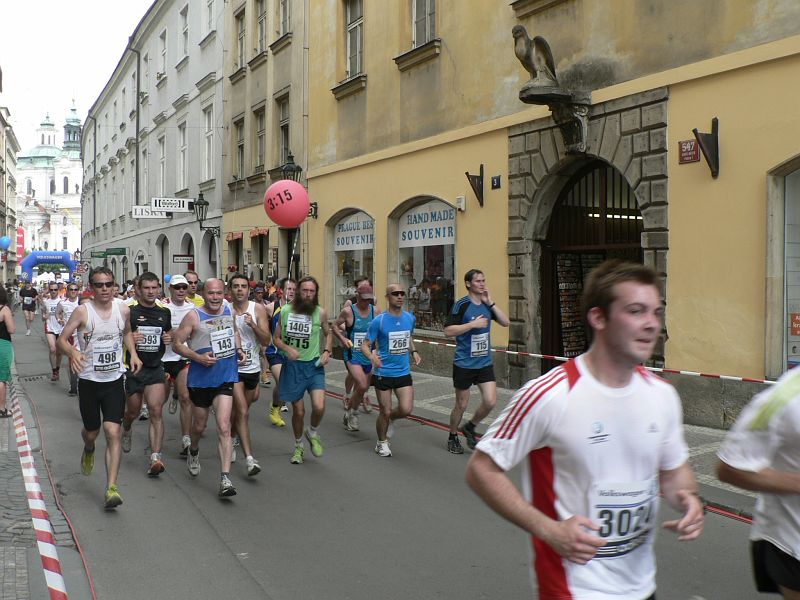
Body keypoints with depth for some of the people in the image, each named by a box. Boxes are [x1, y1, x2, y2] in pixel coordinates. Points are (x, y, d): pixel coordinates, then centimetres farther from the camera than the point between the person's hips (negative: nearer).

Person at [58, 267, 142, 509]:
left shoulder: (123, 310, -1)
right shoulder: (82, 311, -10)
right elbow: (61, 339, -9)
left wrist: (133, 353, 3)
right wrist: (72, 352, -31)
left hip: (114, 380, 1)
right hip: (89, 380, -1)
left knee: (112, 433, -10)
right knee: (91, 432, 15)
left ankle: (112, 488, -8)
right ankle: (89, 450, 54)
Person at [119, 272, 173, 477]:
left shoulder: (164, 311, 6)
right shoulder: (128, 310, -7)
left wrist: (170, 337, 0)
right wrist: (129, 338, -23)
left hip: (155, 369, 2)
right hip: (133, 368, -1)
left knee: (156, 412, -11)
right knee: (133, 411, 15)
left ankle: (155, 457, -12)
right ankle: (126, 430, 51)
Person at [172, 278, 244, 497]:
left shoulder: (229, 311, 5)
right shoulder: (193, 316, -9)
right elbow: (177, 344, -8)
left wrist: (239, 349, 8)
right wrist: (198, 357, -21)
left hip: (225, 377, 2)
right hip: (201, 378, -1)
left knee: (224, 427, -10)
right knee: (199, 426, 17)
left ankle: (225, 478, -10)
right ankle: (193, 451, 52)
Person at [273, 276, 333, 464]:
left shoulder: (320, 312, -4)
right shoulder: (286, 310, -5)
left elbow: (328, 333, 14)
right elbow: (276, 338, 3)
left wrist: (327, 351, -3)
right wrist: (287, 349, -16)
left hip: (313, 365, 0)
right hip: (292, 366, 0)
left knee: (319, 407, -17)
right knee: (298, 410, 9)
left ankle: (313, 433, 17)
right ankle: (298, 446, 34)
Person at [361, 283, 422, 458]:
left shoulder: (410, 318, 2)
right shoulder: (379, 321, -12)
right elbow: (365, 345, -9)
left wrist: (413, 351, 2)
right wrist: (372, 356, -30)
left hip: (403, 372, 4)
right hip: (383, 373, -3)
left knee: (406, 409, -8)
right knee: (385, 412, 3)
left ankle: (390, 419, 27)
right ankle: (382, 443, 29)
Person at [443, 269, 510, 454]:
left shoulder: (487, 304, 6)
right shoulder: (462, 305, -11)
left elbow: (506, 322, -1)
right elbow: (448, 331, -17)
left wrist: (491, 303, -8)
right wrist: (473, 324, -22)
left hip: (485, 363, 5)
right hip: (464, 364, -5)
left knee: (490, 401, -3)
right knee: (462, 405, 6)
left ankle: (469, 428, 23)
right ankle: (453, 437, 30)